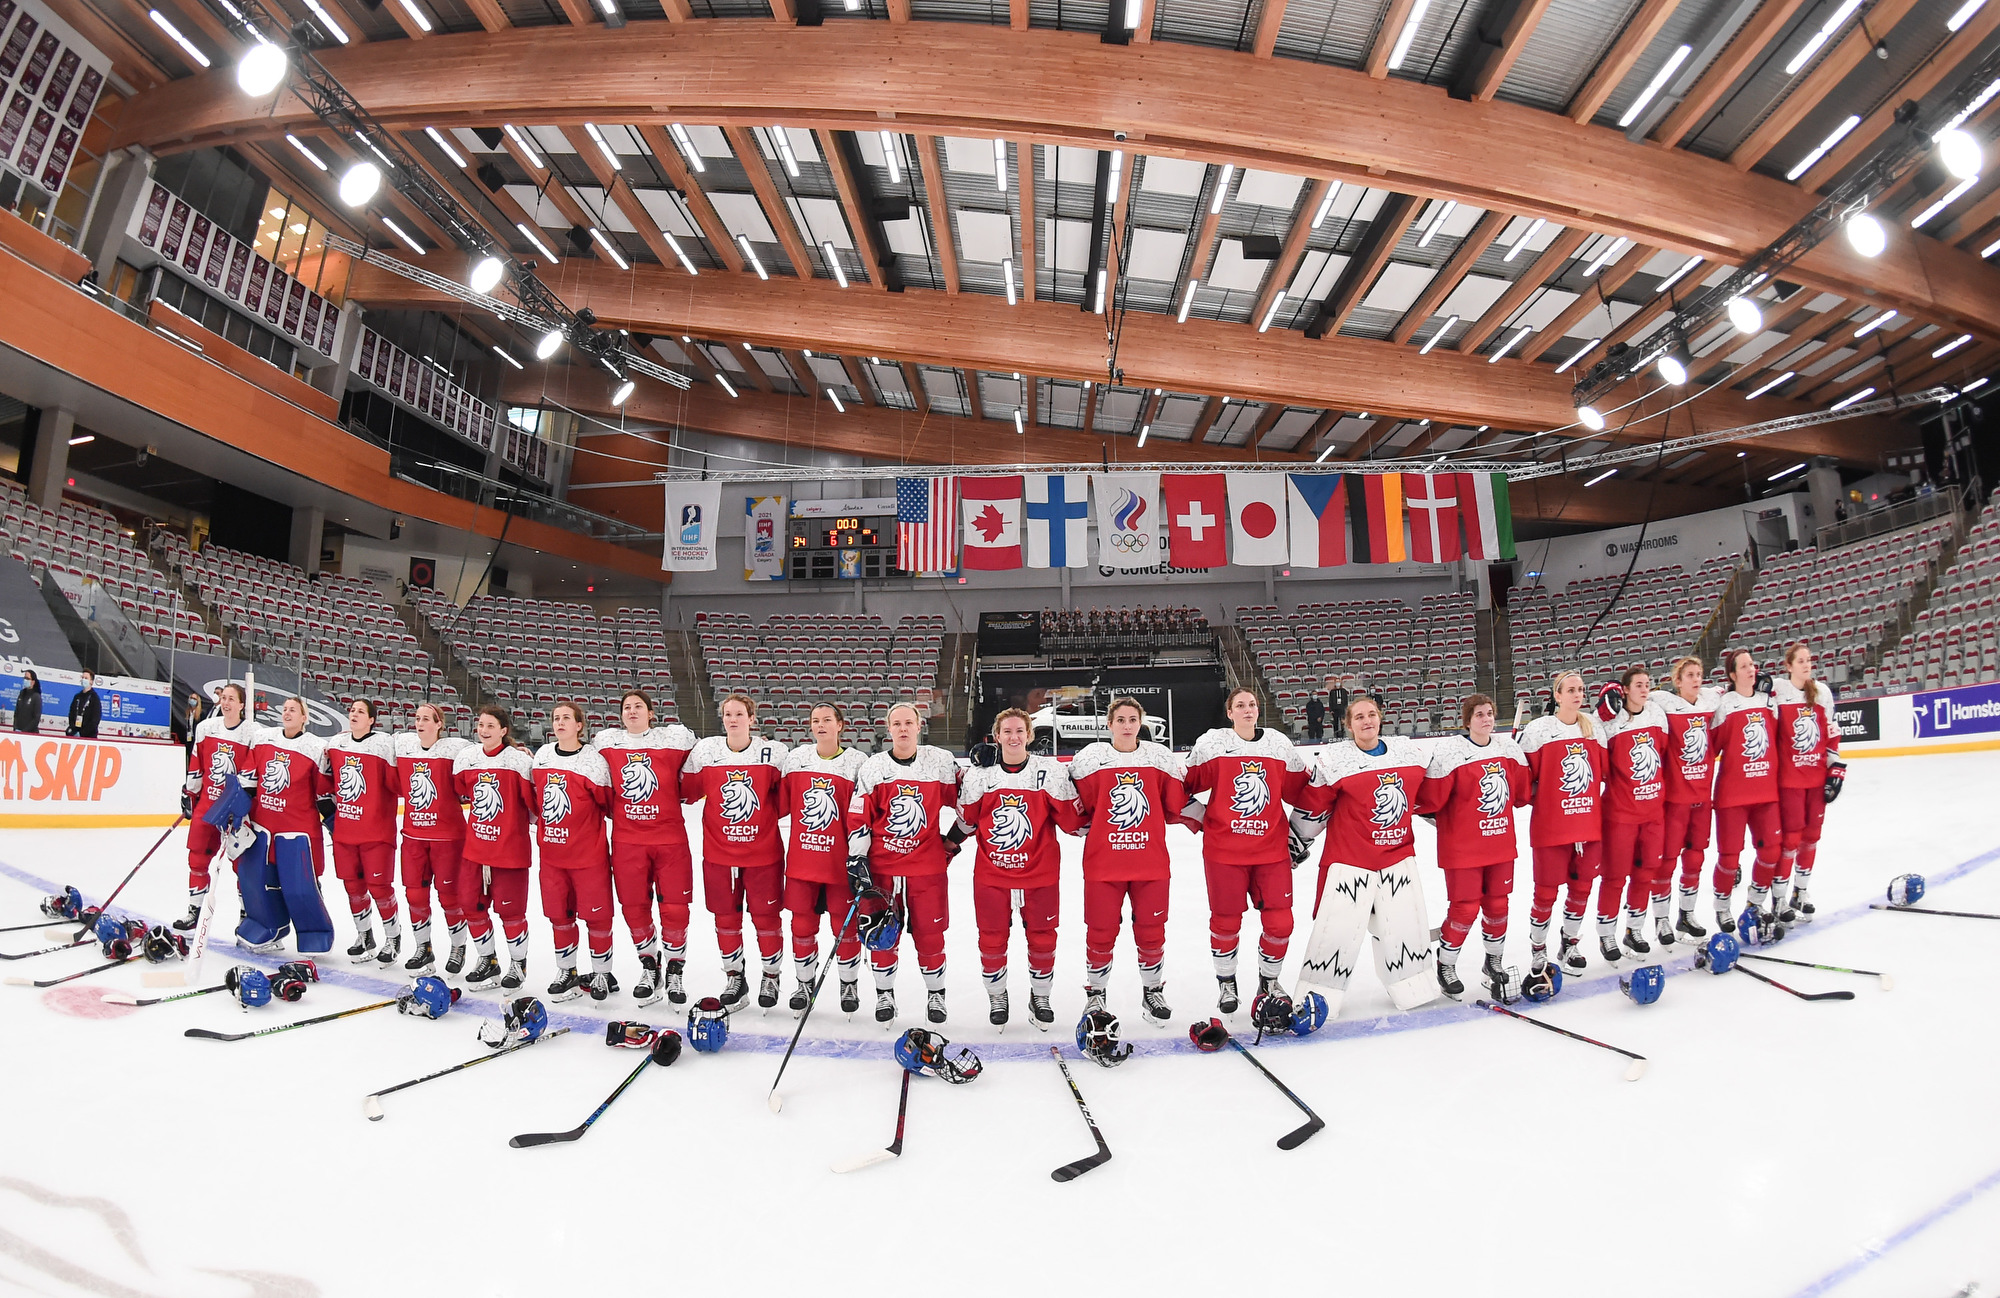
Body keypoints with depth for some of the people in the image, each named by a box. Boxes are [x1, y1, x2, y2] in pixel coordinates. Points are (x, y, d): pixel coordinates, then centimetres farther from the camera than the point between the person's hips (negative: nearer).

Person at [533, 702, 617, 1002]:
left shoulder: (593, 759, -13)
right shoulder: (541, 756, 4)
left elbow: (607, 803, -7)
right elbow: (536, 795, 19)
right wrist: (541, 824, 16)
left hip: (588, 851, -5)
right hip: (551, 850, 5)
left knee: (596, 914, 3)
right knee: (559, 914, 14)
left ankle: (601, 973, 21)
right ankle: (567, 972, 31)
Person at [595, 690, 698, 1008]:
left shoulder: (677, 738, -2)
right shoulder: (605, 742, 5)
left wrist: (671, 796, 1)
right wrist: (615, 809, 8)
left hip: (670, 838, -2)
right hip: (626, 840, 2)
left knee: (675, 907, -1)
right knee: (634, 907, 7)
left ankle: (675, 972, 19)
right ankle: (649, 967, 29)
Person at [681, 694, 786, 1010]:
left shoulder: (774, 752, -7)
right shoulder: (704, 751, -3)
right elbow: (687, 791, 7)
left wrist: (767, 811, -8)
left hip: (763, 850, -1)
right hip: (718, 850, 2)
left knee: (766, 915, 7)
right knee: (725, 916, 12)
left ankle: (771, 977, 27)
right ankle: (734, 978, 30)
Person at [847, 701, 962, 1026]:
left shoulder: (941, 762, -3)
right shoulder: (872, 768, -2)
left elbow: (964, 800, 7)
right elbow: (858, 817, -1)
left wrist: (955, 837, 5)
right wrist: (856, 859, -4)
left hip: (928, 866, -1)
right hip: (882, 866, 1)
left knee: (929, 935, 6)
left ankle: (936, 994, 27)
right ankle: (884, 994, 29)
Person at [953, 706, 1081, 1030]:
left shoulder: (1052, 772, -7)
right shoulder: (979, 774, -3)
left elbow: (1073, 822, -8)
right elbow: (966, 822, 8)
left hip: (1040, 873, -1)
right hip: (991, 875, 1)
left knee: (1042, 940, 12)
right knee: (992, 941, 11)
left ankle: (1040, 998, 35)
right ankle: (997, 998, 36)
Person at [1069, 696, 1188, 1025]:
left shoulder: (1161, 758, 3)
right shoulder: (1090, 759, -1)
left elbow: (1173, 808, 6)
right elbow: (1079, 808, 4)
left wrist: (1183, 783, -4)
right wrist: (1082, 824, -10)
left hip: (1151, 861, 1)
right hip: (1102, 862, -1)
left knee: (1151, 930, 11)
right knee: (1100, 932, 7)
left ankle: (1153, 990, 32)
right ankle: (1096, 992, 28)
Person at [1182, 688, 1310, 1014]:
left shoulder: (1280, 745, 4)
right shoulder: (1211, 744, -5)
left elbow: (1301, 791, 12)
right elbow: (1182, 787, 0)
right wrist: (1201, 820, -1)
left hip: (1272, 850, 2)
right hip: (1223, 850, -2)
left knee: (1280, 922, 2)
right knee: (1225, 921, 7)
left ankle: (1269, 981, 28)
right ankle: (1226, 983, 31)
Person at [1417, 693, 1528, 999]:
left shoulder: (1509, 748, 4)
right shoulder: (1449, 752, -17)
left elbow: (1521, 792, 12)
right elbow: (1431, 798, -16)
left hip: (1501, 844, 6)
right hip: (1461, 848, -5)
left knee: (1497, 905, 15)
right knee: (1465, 909, 0)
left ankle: (1494, 961, 38)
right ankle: (1445, 966, 20)